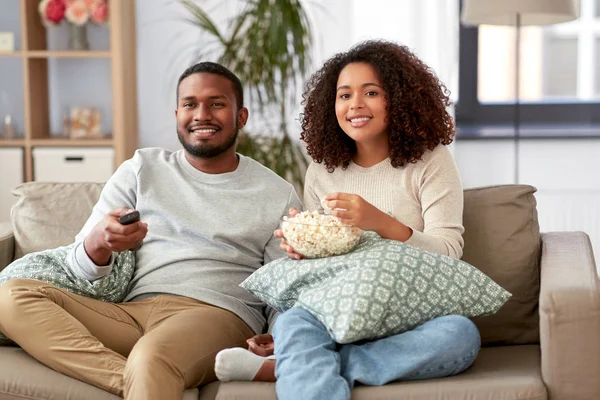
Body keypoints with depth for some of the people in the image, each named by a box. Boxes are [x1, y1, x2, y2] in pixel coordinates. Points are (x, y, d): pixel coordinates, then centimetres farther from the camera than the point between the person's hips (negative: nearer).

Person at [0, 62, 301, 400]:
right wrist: (99, 242, -15)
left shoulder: (278, 196, 12)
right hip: (130, 314, 6)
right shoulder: (142, 170, 16)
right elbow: (81, 269, 10)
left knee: (150, 357, -42)